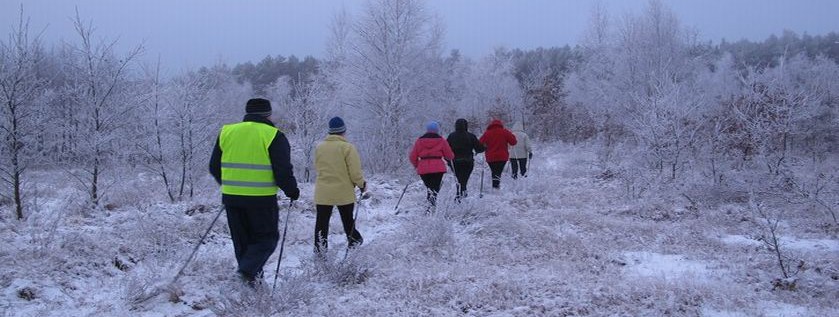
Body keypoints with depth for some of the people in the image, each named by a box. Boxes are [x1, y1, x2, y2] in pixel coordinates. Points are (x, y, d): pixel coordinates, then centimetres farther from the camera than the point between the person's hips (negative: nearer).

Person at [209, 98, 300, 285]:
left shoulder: (226, 132, 10)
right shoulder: (274, 136, -5)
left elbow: (214, 167, 16)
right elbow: (283, 171, -10)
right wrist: (292, 191, 7)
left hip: (231, 198, 5)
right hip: (261, 199, -4)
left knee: (241, 241, 17)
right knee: (267, 237, 8)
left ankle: (249, 277, 21)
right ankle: (249, 270, -12)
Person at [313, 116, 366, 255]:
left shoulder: (319, 147, -1)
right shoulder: (347, 147, -15)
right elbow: (355, 171, -14)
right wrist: (362, 184, 3)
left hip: (323, 192, 2)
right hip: (344, 192, -2)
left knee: (322, 220, 9)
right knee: (348, 219, 17)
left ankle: (320, 247, 6)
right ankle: (353, 240, 33)